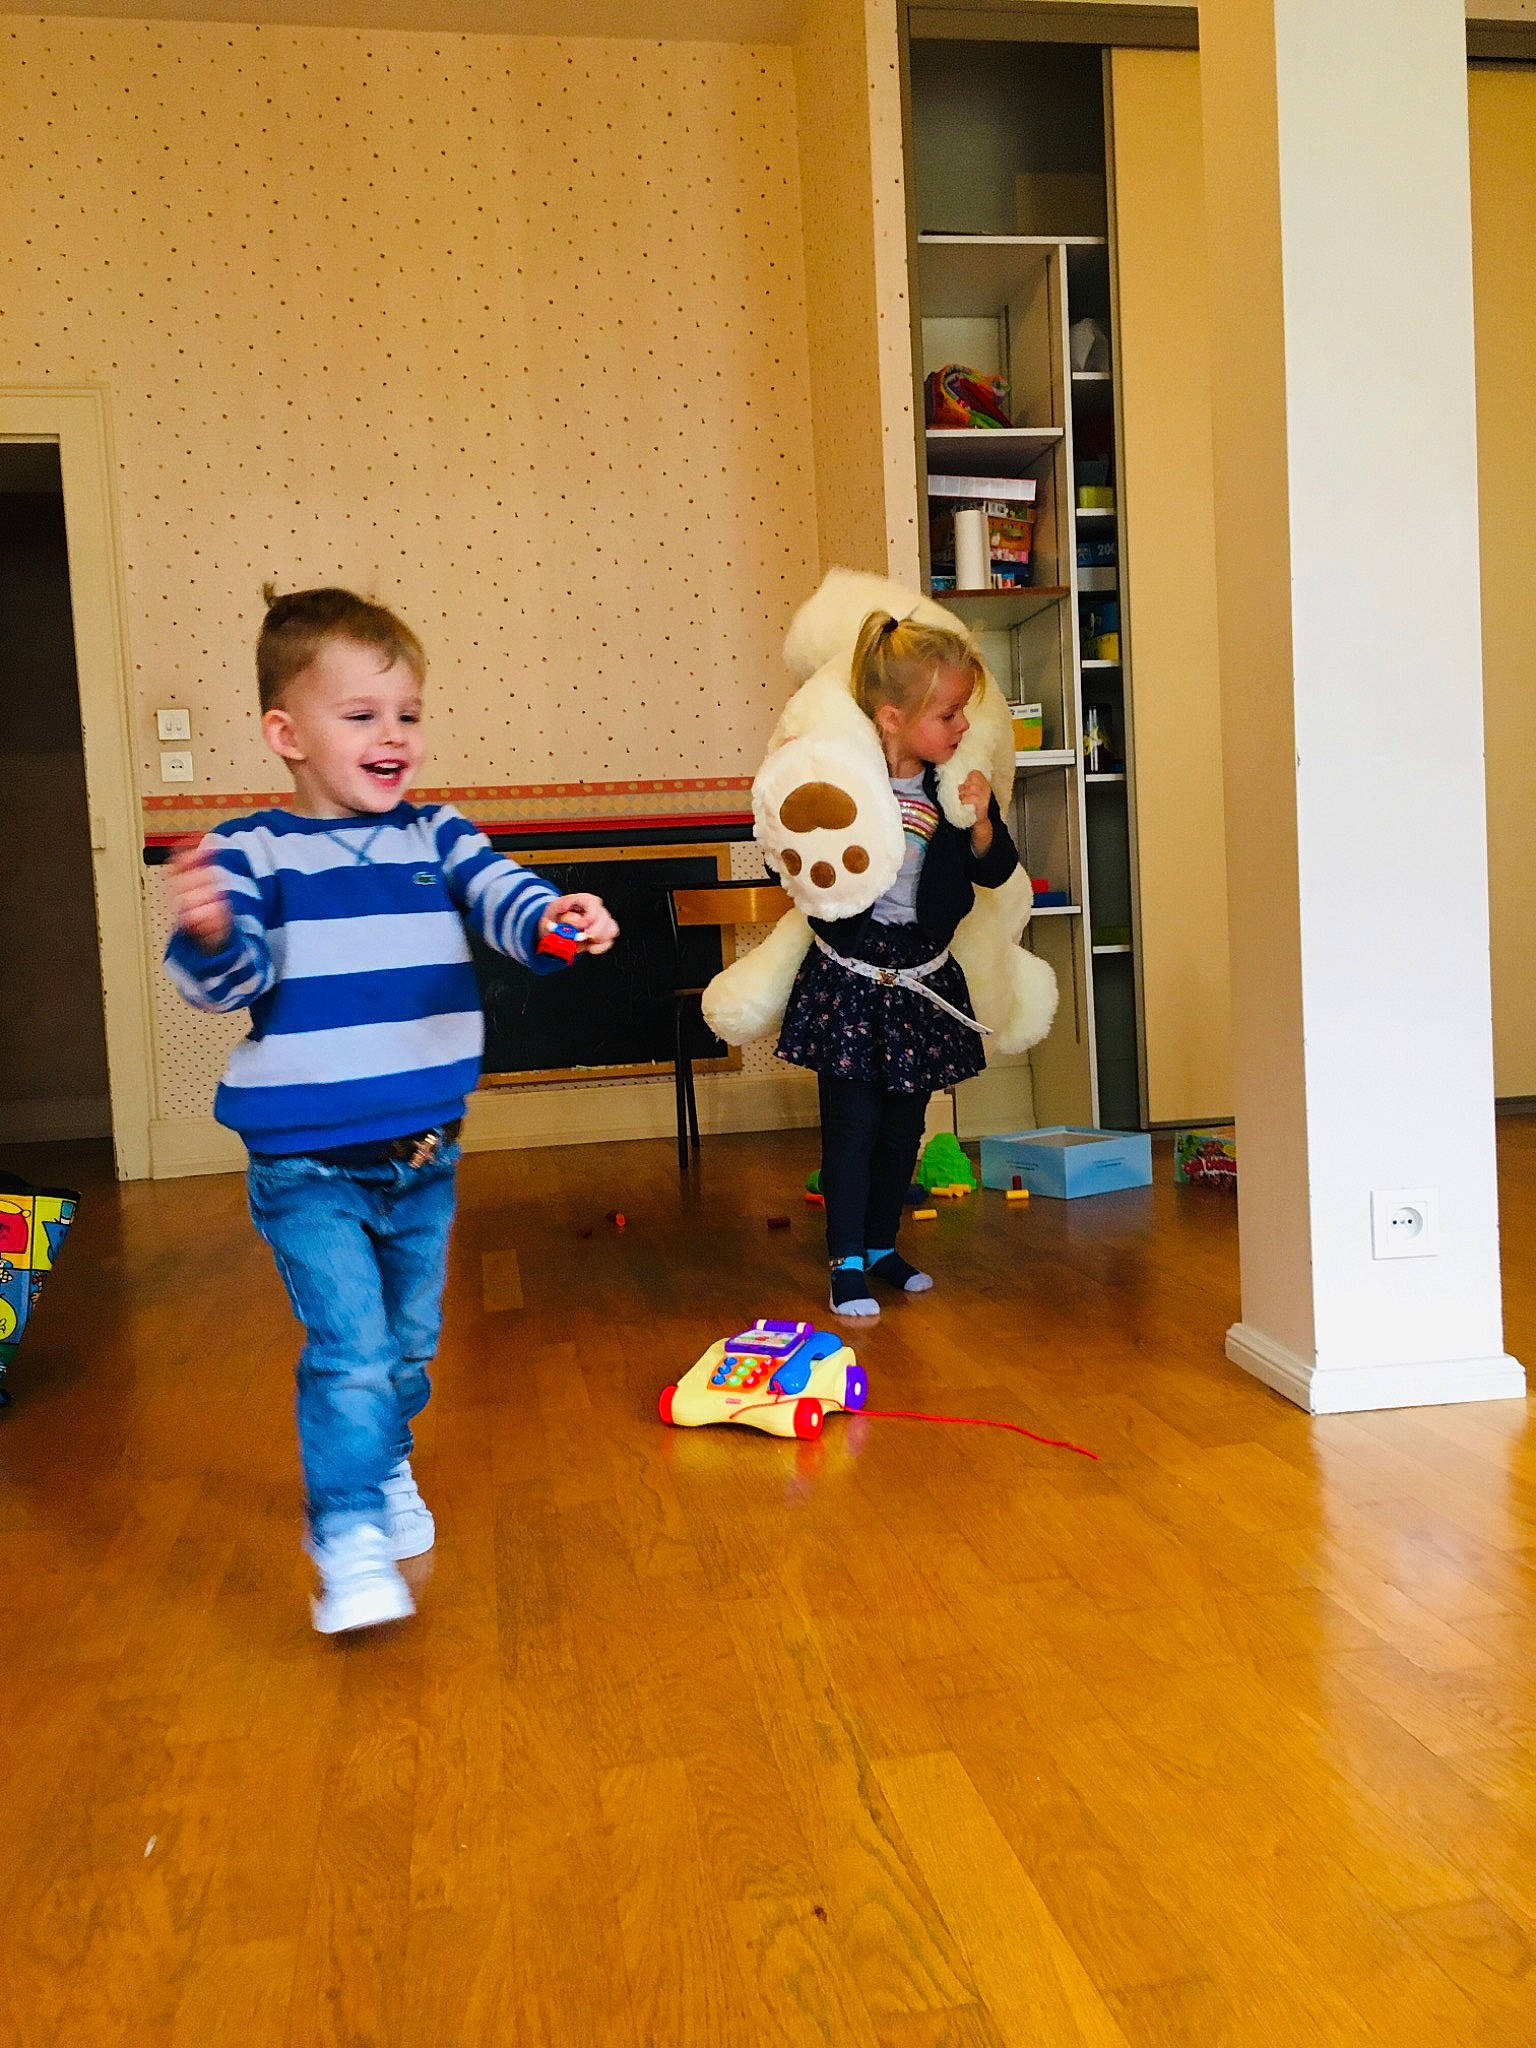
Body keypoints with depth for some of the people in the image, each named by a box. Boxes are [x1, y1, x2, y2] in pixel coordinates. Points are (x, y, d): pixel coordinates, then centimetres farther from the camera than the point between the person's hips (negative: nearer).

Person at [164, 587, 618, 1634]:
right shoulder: (254, 852, -9)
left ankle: (386, 1468, 45)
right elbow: (230, 983, -16)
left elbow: (505, 898, -14)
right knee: (349, 1348, -11)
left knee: (410, 1341, 20)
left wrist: (556, 920, -36)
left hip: (424, 1155, 5)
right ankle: (349, 1538, 3)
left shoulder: (439, 838, 1)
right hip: (308, 1165, -4)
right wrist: (209, 937, -39)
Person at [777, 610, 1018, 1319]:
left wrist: (980, 821, -14)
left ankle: (882, 1246, 28)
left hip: (922, 977, 4)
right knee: (852, 1120, -2)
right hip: (848, 975, -4)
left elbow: (994, 871, 2)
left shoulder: (956, 785, -3)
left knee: (905, 1122, 13)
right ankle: (847, 1261, 9)